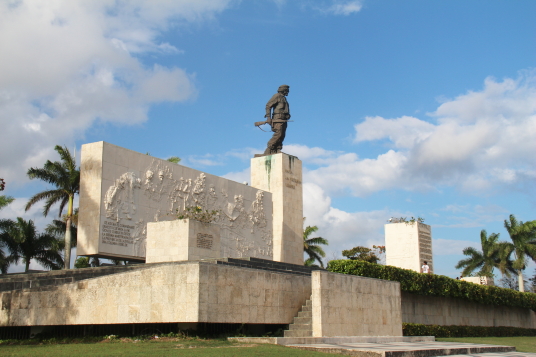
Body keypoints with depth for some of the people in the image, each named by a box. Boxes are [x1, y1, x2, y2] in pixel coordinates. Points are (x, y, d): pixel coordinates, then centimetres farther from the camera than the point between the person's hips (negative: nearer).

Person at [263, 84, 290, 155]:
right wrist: (268, 117, -18)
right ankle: (268, 150, -18)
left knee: (282, 136, -1)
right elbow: (268, 105, -9)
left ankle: (277, 151, -5)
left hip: (283, 120, 9)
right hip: (278, 118, -9)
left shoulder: (284, 99, 26)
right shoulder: (277, 96, -1)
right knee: (278, 134, -20)